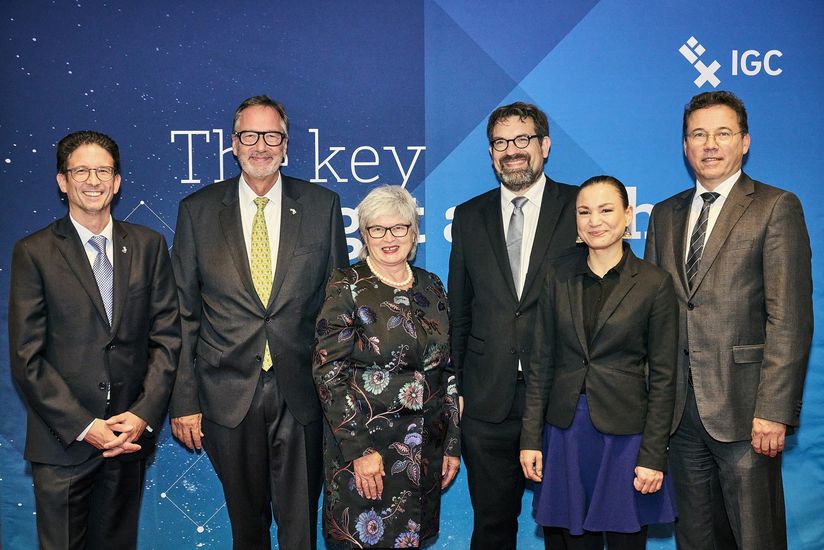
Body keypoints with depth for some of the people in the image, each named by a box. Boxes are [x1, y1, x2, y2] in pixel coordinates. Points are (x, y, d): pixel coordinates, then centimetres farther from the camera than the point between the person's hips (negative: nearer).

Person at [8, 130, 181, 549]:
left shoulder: (148, 245, 4)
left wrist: (143, 414, -8)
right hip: (61, 442, -2)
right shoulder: (33, 252, -3)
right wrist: (83, 427, -11)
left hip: (130, 435, 2)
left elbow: (167, 337, 3)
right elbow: (26, 358, -6)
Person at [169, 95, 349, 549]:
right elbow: (182, 314, 2)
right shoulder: (197, 210, 1)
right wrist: (183, 400, -1)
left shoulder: (322, 206, 0)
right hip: (228, 394, 1)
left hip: (301, 394, 0)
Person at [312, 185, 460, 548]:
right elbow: (329, 373, -13)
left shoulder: (431, 286, 7)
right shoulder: (347, 287, -8)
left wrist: (452, 444, 7)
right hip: (364, 447, -4)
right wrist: (361, 449, -17)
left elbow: (448, 370, 9)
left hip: (425, 450, 5)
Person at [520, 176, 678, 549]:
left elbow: (663, 377, -3)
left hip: (625, 434, -2)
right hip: (565, 433, 3)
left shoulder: (655, 284, -4)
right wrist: (530, 439, 2)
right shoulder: (558, 280, 5)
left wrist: (653, 456, -7)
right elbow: (541, 364, 6)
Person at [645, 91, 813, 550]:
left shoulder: (776, 208, -3)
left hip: (743, 409, -5)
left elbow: (791, 319, -10)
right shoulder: (666, 215, 14)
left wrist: (774, 409, -16)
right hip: (681, 408, 5)